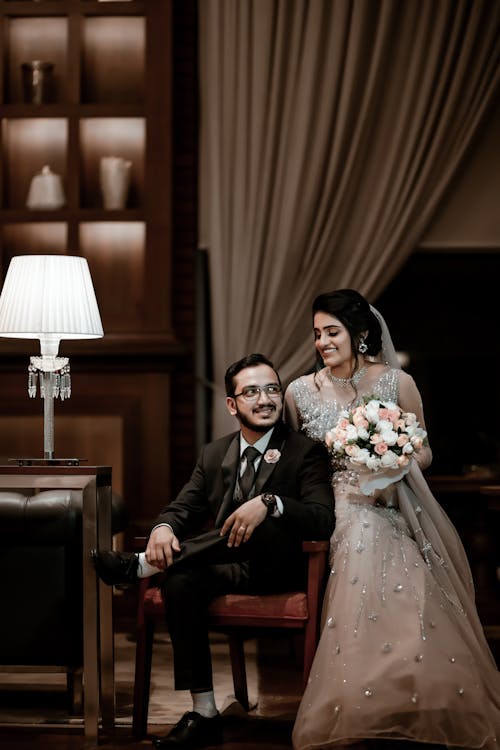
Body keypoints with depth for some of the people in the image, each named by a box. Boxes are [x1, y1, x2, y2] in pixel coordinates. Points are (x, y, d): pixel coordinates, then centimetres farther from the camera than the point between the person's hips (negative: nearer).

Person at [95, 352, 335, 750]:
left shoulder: (306, 451, -3)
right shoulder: (214, 455, 14)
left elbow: (323, 519, -17)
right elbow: (184, 507, 8)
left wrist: (269, 502, -36)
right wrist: (163, 528, -18)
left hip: (279, 569, -4)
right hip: (230, 567, 4)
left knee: (272, 524, -37)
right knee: (181, 581, -30)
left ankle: (140, 566, -27)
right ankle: (203, 713, -24)